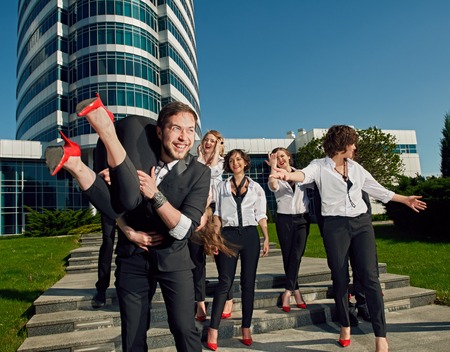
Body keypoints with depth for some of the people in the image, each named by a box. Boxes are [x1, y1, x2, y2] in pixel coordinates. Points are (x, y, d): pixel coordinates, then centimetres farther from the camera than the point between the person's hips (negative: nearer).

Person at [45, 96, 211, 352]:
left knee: (184, 329, -6)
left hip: (172, 259, -2)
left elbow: (184, 230, -20)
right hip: (132, 256, 2)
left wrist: (155, 194, -29)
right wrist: (129, 232, -10)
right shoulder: (140, 158, -4)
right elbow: (114, 202, 4)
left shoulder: (199, 173, -12)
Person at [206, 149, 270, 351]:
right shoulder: (222, 186, 11)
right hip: (229, 234, -1)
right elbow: (218, 214, 8)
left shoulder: (255, 187, 10)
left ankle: (246, 329, 13)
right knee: (225, 281, -6)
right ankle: (213, 330, -2)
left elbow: (261, 215, 8)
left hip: (250, 235, 1)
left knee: (248, 282, 5)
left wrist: (266, 238, -2)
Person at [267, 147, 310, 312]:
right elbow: (273, 186, -21)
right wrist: (273, 166, -20)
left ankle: (287, 292, -2)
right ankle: (296, 291, 14)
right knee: (288, 256, 2)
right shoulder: (276, 176, 2)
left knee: (296, 255, -8)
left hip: (302, 218, 1)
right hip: (284, 219, 0)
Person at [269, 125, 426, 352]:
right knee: (340, 278, 5)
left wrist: (405, 200, 31)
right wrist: (288, 175, -46)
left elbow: (378, 190, 24)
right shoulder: (320, 166, -1)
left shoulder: (356, 168, 13)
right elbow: (305, 174, -23)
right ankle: (345, 327, 23)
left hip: (362, 223, 3)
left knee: (370, 276, -6)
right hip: (335, 226, -3)